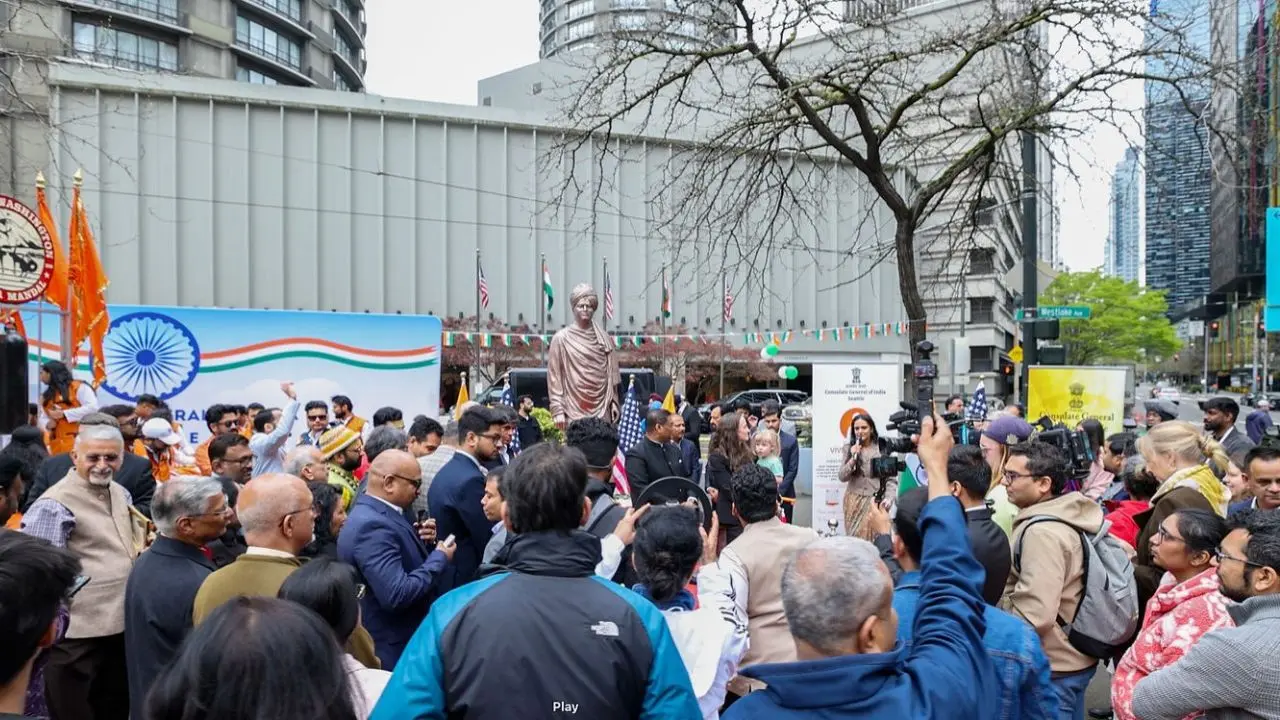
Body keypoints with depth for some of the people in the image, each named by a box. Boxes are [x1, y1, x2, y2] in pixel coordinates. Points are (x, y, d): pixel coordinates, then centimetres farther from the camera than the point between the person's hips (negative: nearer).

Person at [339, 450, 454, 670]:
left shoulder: (375, 514, 6)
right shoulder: (372, 525, -25)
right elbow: (397, 595, -32)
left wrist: (422, 542, -3)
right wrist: (440, 558, -21)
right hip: (393, 649, -10)